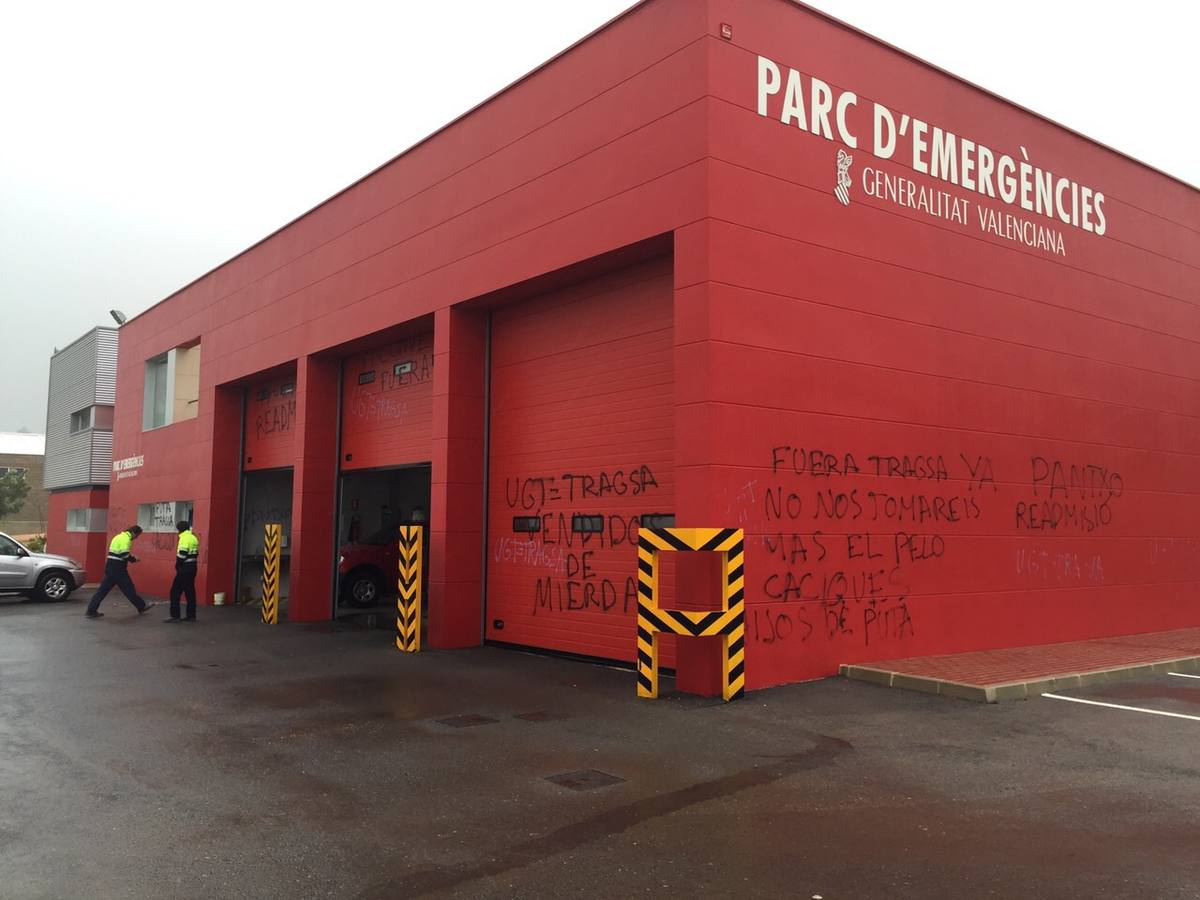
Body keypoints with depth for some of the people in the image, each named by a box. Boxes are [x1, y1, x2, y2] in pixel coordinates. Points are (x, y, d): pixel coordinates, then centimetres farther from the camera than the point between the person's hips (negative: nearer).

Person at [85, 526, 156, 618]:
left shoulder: (119, 537, 18)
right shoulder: (126, 538, -13)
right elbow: (124, 554, -23)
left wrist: (131, 558, 11)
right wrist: (133, 559, -6)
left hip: (110, 566, 9)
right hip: (118, 568, -9)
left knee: (103, 588, 7)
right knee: (128, 588, 3)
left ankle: (91, 610, 5)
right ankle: (142, 606, 15)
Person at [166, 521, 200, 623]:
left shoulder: (184, 538, -14)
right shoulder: (194, 538, 14)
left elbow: (182, 554, -19)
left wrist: (177, 566, -6)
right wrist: (191, 563, 12)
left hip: (185, 568, -9)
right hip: (193, 567, 9)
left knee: (175, 591, -3)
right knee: (190, 591, 11)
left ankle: (175, 616, -4)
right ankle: (191, 615, 12)